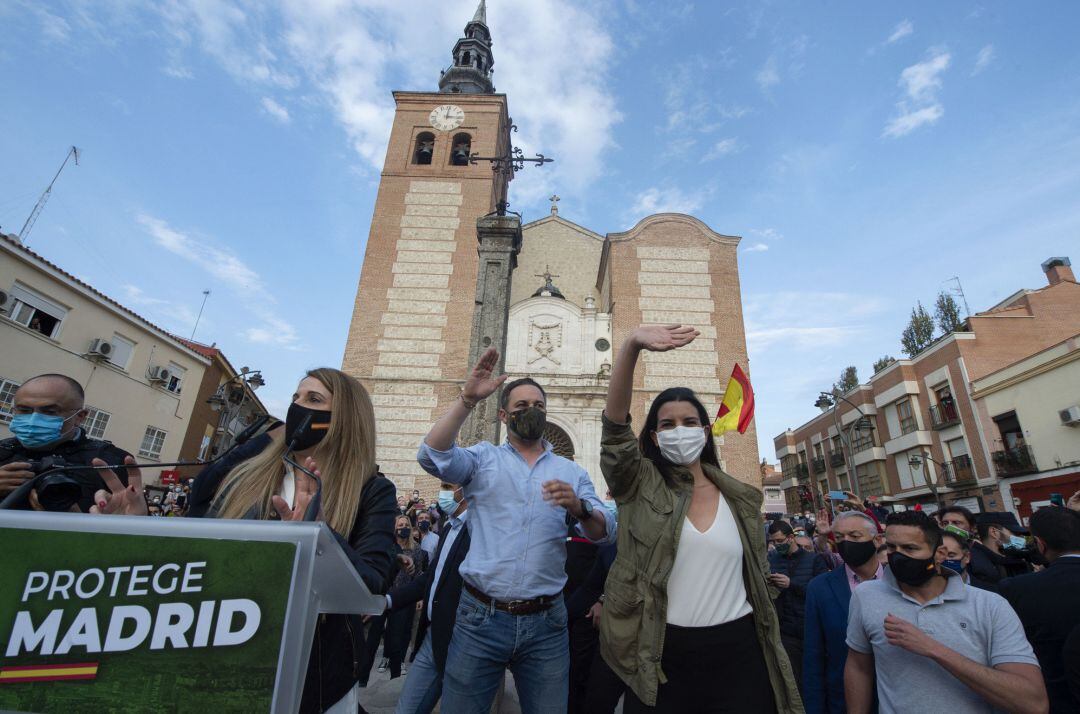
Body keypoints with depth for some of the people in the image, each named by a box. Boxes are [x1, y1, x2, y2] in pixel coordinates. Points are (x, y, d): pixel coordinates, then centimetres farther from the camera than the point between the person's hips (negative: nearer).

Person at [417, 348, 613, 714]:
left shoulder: (572, 472, 8)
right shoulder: (484, 457, 3)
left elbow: (605, 533, -1)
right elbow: (432, 456, -15)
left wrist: (579, 507, -22)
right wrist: (468, 399, -23)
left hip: (545, 622, 2)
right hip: (480, 616, -1)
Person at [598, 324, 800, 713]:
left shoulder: (741, 498, 5)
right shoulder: (641, 486, -6)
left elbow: (755, 578, 14)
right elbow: (615, 424, -23)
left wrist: (773, 659, 12)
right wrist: (632, 345, -35)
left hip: (737, 652, 3)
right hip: (662, 656, -2)